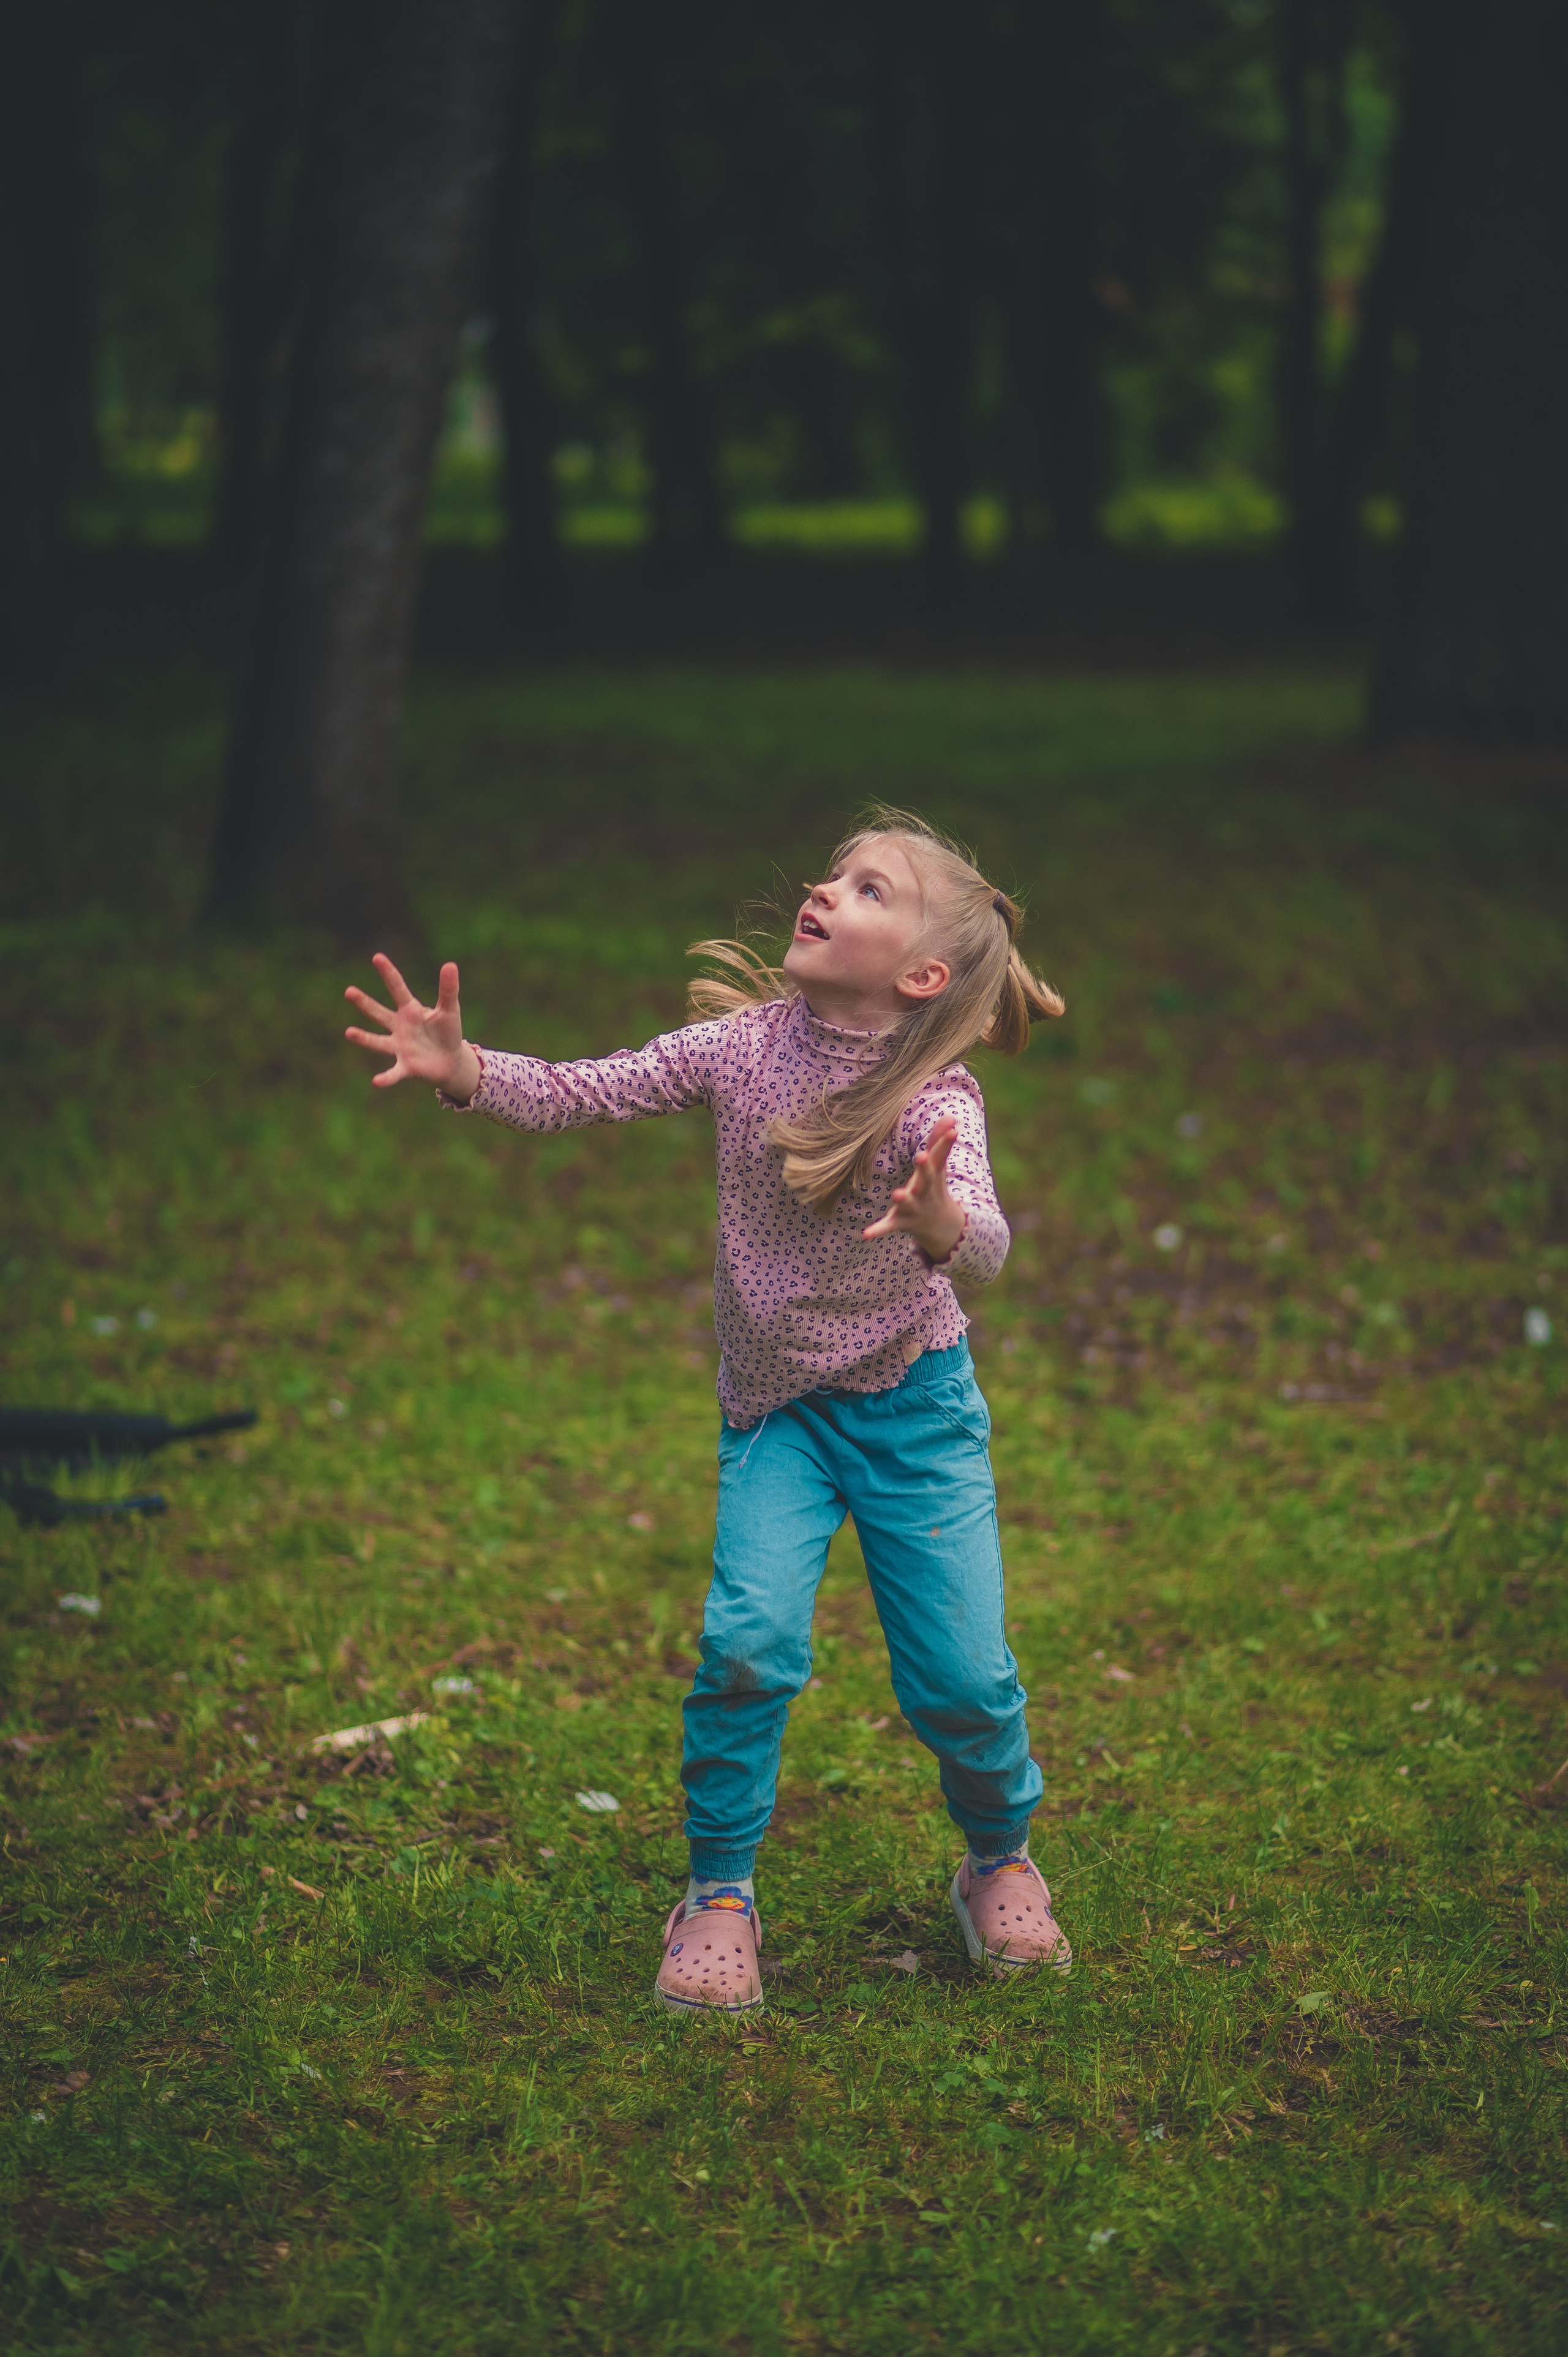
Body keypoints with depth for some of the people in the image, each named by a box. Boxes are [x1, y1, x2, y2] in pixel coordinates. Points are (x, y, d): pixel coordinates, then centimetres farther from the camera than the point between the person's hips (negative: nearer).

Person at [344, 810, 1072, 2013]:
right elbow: (582, 1094, -8)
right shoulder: (745, 1044, -10)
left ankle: (1001, 1859, 30)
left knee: (962, 1676, -1)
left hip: (915, 1405, -2)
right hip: (774, 1406, 2)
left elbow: (984, 1250, -36)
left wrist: (940, 1223, -61)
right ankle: (720, 1892, 2)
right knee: (750, 1641, -17)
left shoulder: (935, 1098, -21)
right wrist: (465, 1070, -26)